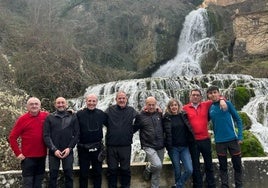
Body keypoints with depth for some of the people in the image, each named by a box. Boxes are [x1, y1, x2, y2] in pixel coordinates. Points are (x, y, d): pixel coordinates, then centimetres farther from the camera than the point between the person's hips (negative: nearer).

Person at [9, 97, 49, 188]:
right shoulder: (22, 119, -6)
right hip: (28, 157, -3)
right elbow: (12, 137, -3)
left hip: (42, 156, 3)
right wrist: (18, 153, -7)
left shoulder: (46, 116, 0)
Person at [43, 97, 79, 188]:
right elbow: (46, 135, -2)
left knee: (69, 175, 6)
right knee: (53, 175, 6)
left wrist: (69, 148, -7)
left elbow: (76, 134, 3)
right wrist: (54, 149, -11)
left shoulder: (73, 117, 6)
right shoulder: (49, 118, 4)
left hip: (68, 151, 0)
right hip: (53, 152, 0)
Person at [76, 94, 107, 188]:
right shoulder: (79, 114, -7)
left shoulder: (101, 114, -1)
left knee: (98, 172, 14)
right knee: (83, 173, 10)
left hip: (97, 147, 2)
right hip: (83, 148, -2)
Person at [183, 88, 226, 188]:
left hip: (205, 139, 2)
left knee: (209, 164, 14)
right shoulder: (185, 108, -2)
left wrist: (221, 100, -9)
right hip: (193, 141, -2)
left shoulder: (206, 105, 4)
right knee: (195, 165, 10)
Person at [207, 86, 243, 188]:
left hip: (233, 139, -2)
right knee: (223, 166, 10)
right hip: (219, 141, 2)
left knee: (237, 165, 7)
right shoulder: (209, 109, 3)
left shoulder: (227, 104, -4)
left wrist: (240, 136, -8)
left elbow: (238, 120, -2)